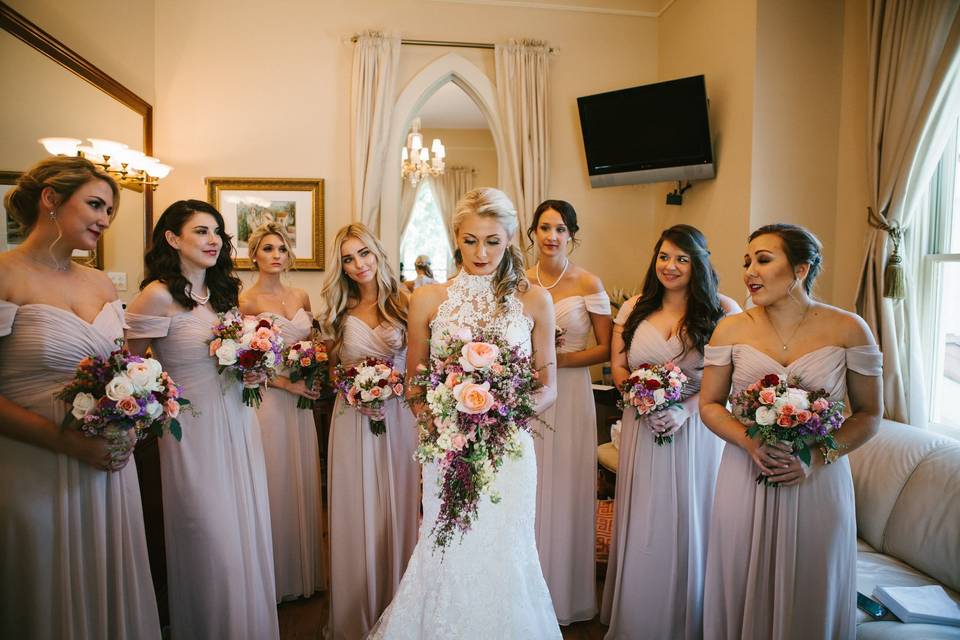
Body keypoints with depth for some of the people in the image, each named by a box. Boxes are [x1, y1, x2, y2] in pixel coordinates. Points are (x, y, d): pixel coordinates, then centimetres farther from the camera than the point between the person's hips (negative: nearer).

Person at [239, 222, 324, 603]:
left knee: (302, 481, 12)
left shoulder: (301, 297, 10)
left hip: (301, 400, 5)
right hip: (266, 399, -5)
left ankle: (306, 571, 29)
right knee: (274, 483, 4)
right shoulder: (246, 300, -6)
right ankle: (276, 577, 23)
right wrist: (286, 382, -14)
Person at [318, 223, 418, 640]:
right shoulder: (339, 312, 7)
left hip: (399, 418, -1)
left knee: (398, 510, 8)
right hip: (354, 422, 1)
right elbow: (331, 370, 12)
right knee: (358, 515, 8)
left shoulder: (403, 304, 0)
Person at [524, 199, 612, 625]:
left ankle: (565, 595, 26)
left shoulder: (588, 284, -4)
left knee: (562, 491, 5)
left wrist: (558, 359, -15)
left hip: (569, 396, -3)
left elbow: (606, 349, -5)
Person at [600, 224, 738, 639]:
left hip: (695, 431, -2)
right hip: (641, 431, 3)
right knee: (641, 527, 10)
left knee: (687, 526, 6)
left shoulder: (722, 310, -1)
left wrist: (685, 410, -19)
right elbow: (618, 369, 8)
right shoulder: (634, 309, 9)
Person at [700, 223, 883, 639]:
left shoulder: (848, 329, -4)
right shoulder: (731, 329, -2)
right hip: (745, 479, 1)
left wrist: (818, 456, -14)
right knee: (742, 594, 11)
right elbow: (709, 405, 3)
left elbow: (870, 414, 1)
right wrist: (750, 442, -15)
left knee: (810, 597, 14)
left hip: (818, 483, 0)